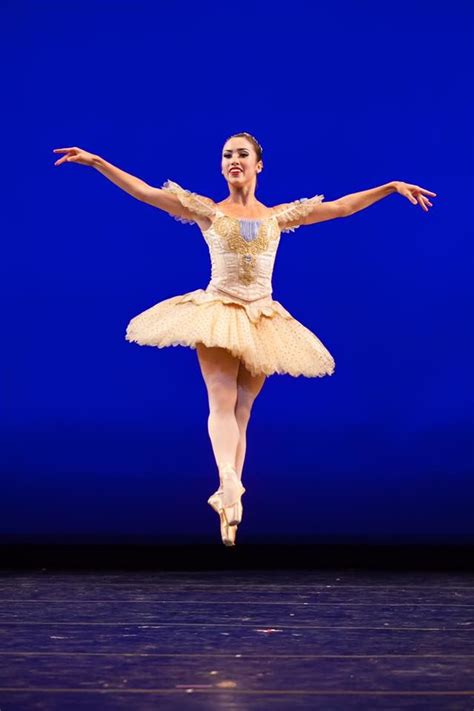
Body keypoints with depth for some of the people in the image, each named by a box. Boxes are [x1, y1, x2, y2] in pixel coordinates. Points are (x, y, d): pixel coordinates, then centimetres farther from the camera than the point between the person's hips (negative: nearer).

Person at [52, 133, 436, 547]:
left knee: (241, 412, 3)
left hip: (262, 319, 3)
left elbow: (341, 207, 14)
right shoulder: (208, 211, 6)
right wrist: (96, 162, -7)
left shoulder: (278, 215, 12)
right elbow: (144, 192, 0)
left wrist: (392, 186, 11)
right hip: (217, 314, -2)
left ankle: (228, 502, 6)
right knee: (223, 401, -20)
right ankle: (230, 490, -35)